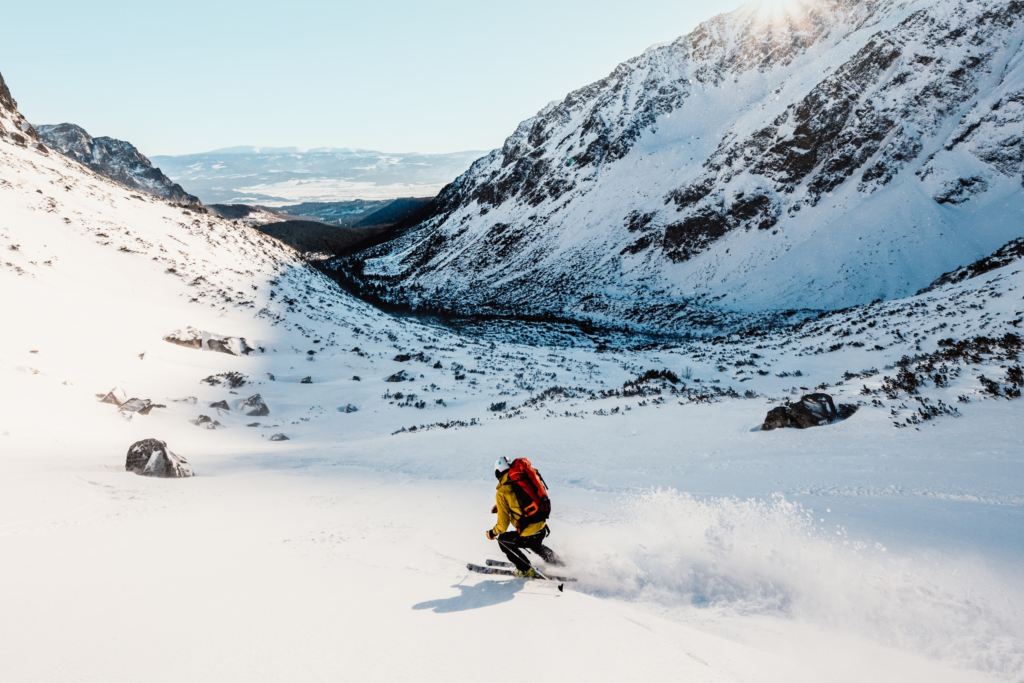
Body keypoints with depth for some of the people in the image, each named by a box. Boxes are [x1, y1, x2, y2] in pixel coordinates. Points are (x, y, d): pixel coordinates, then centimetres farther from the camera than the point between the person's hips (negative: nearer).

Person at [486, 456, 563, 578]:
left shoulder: (502, 492, -10)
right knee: (535, 545, 40)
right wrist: (501, 506, 33)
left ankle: (526, 570, 23)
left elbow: (503, 525, -6)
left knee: (502, 540, 21)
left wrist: (492, 533, 15)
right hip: (543, 529, 7)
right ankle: (557, 563, 47)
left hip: (528, 536, -7)